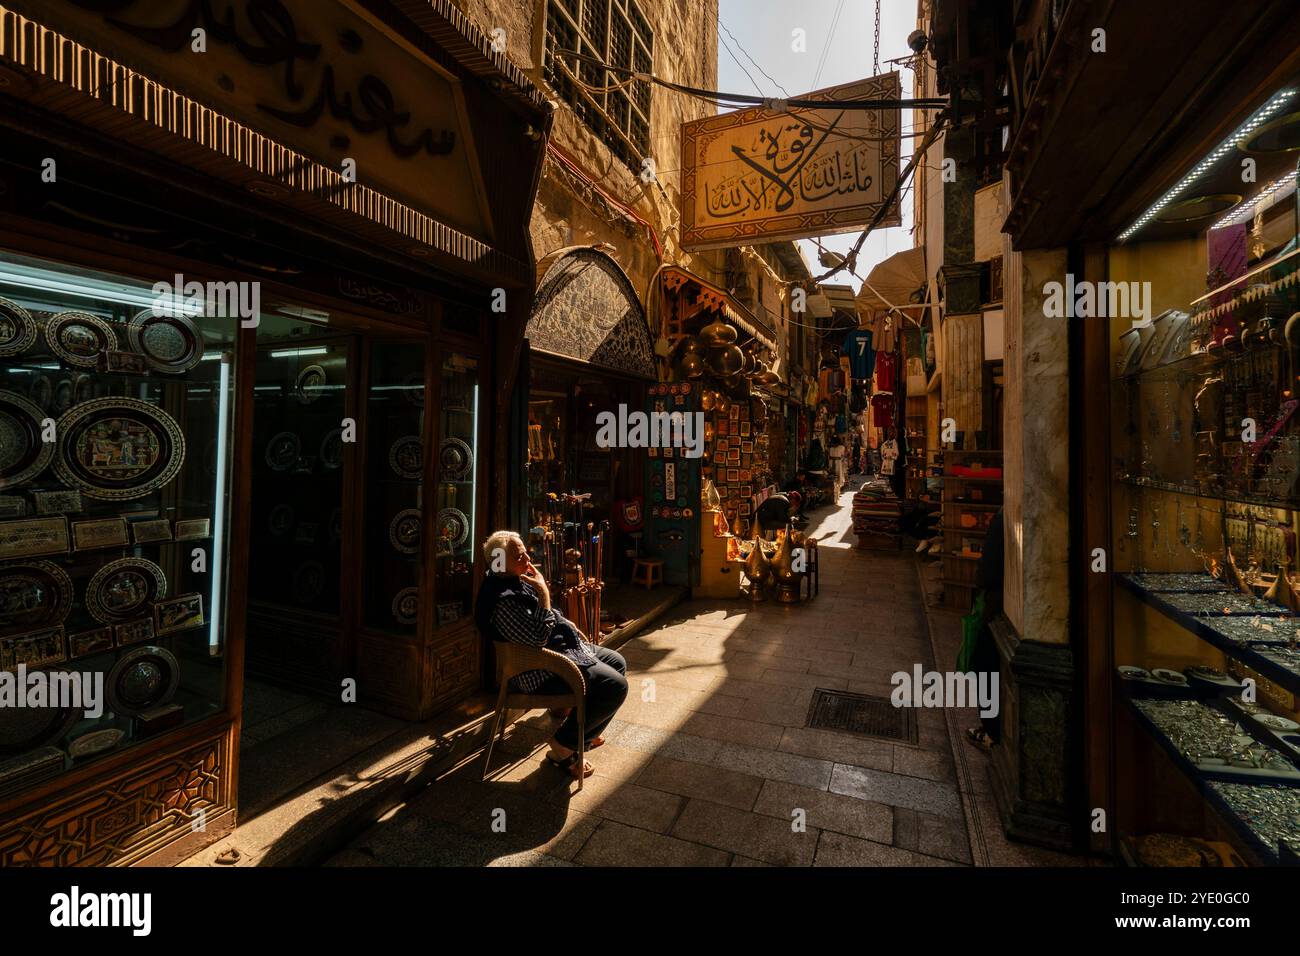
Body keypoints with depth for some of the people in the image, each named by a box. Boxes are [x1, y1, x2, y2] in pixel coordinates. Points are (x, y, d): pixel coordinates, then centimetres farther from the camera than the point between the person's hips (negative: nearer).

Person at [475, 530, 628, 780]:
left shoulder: (519, 582, 6)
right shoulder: (504, 600, -27)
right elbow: (538, 637, -32)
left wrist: (569, 625, 14)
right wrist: (544, 593, -29)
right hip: (541, 671, -11)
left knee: (617, 662, 17)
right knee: (616, 686, -18)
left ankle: (585, 730, 29)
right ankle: (564, 746, -2)